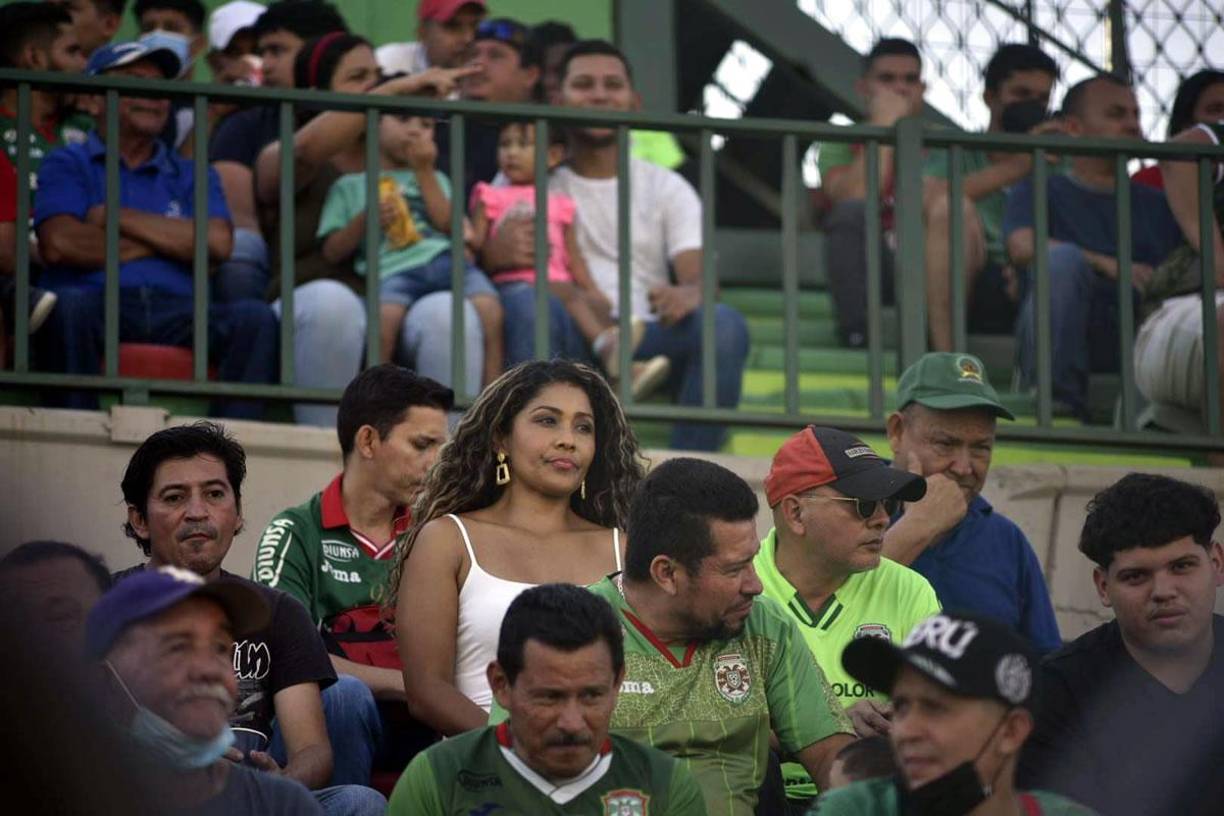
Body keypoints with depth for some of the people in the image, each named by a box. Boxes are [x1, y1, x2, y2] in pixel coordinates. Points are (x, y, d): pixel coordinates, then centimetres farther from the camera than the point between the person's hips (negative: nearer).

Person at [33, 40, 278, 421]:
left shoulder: (191, 176, 25)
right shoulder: (67, 165, 17)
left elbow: (217, 244, 4)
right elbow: (58, 244, -4)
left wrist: (118, 217, 3)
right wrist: (167, 241, 5)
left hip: (175, 314, 3)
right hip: (99, 308, -3)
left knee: (254, 317, -25)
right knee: (69, 305, -37)